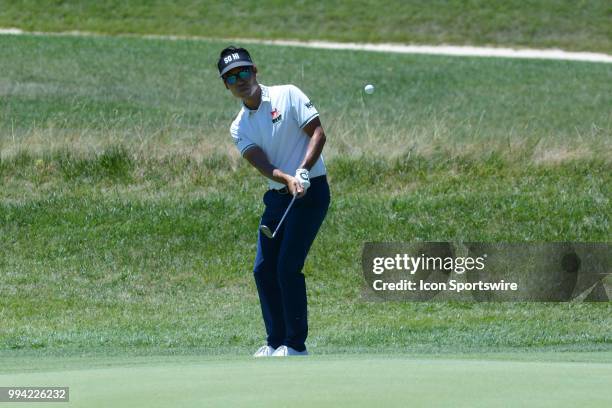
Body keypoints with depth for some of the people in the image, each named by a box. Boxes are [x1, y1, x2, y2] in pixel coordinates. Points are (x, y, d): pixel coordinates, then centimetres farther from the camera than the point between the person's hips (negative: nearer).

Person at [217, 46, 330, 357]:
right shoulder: (239, 128, 8)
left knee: (288, 267, -13)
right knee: (263, 270, 3)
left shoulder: (288, 95, -3)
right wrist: (288, 179, -28)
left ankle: (296, 344, -6)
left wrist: (302, 172, -24)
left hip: (311, 192, -6)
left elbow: (318, 133, -10)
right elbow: (262, 164, -8)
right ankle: (276, 342, 17)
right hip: (277, 197, 6)